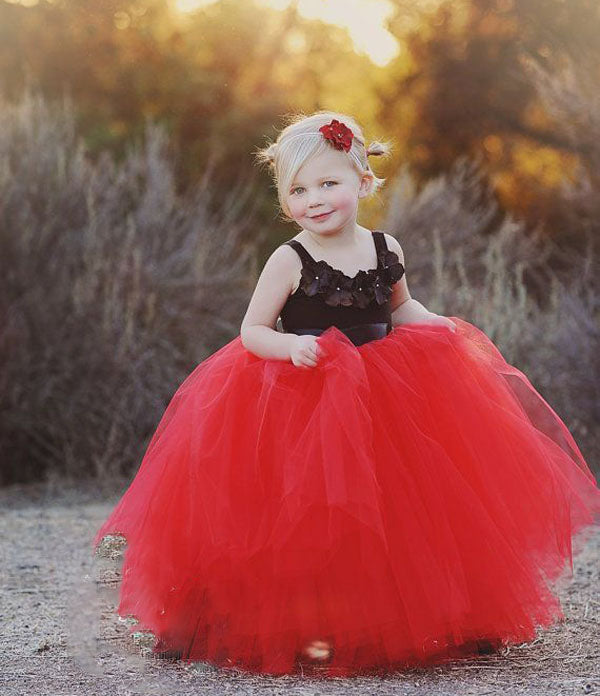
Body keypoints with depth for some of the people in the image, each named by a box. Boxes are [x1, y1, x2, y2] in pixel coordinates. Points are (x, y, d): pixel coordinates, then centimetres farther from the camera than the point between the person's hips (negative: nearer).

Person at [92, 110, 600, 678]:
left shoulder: (385, 249, 3)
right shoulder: (290, 260, -10)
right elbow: (252, 331, -8)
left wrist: (442, 327, 3)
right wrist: (291, 345, -27)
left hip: (383, 397, 4)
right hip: (302, 406, -4)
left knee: (389, 516, 8)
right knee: (310, 523, -2)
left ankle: (396, 623, 24)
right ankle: (307, 630, 11)